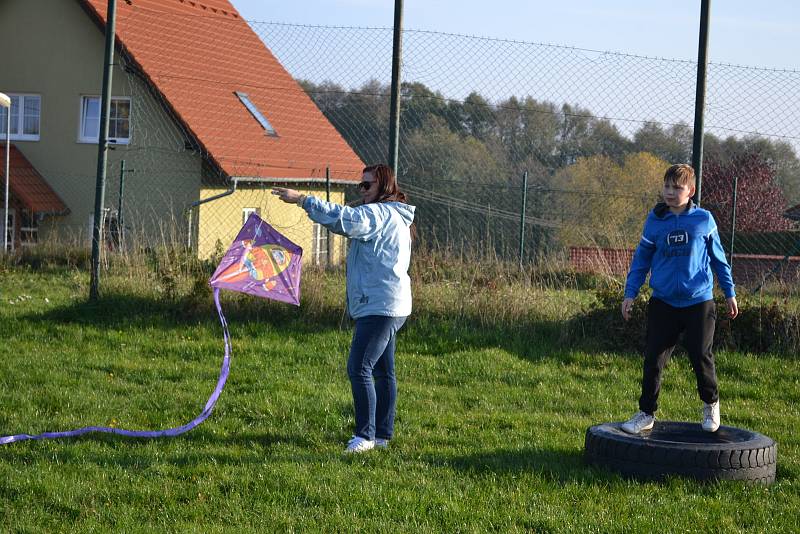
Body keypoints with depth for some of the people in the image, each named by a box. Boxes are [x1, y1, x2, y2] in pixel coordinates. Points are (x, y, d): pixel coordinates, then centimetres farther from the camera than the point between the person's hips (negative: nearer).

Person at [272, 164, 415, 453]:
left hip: (380, 306, -11)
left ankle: (365, 434, -11)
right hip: (389, 306, 11)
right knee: (383, 372, 14)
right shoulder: (393, 217, 21)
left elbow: (344, 219, -26)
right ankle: (382, 434, 19)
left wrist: (303, 200, -26)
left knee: (359, 367, -13)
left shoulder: (380, 213, -12)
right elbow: (353, 224, 24)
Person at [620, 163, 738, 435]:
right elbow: (641, 259, 9)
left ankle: (711, 403, 25)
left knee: (701, 356, -1)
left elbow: (718, 258, 9)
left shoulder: (704, 220, -1)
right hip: (663, 302, 2)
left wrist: (730, 293, 11)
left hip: (698, 301, -1)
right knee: (653, 359, 0)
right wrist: (630, 293, 3)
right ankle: (646, 413, 13)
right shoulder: (655, 221, 2)